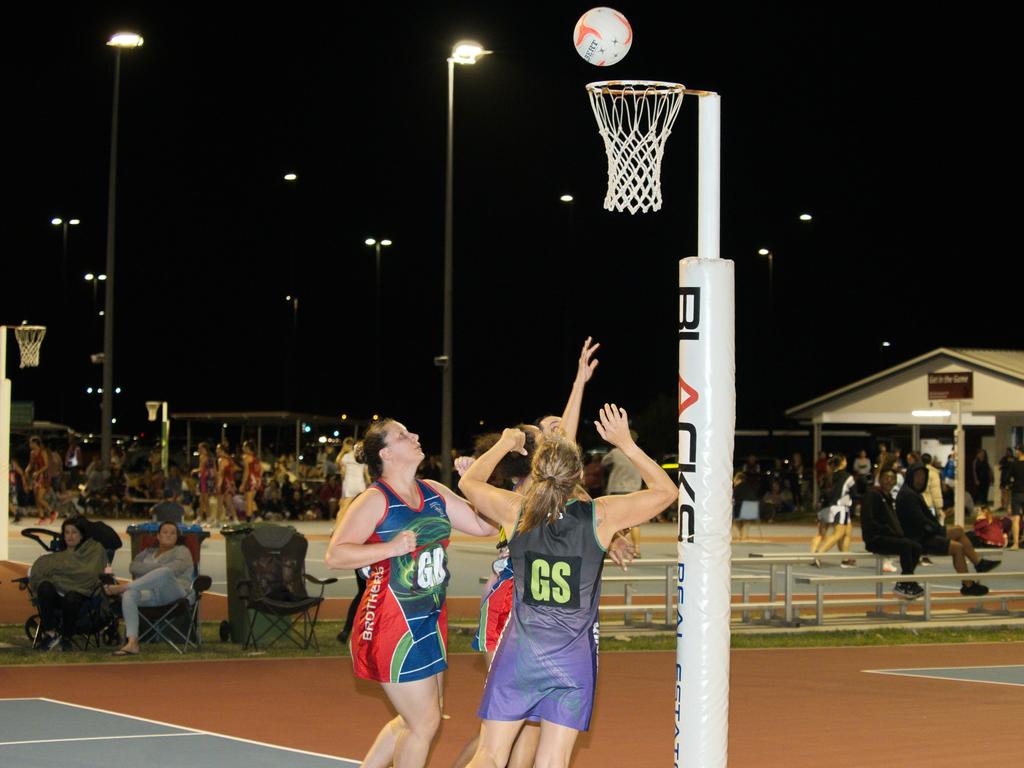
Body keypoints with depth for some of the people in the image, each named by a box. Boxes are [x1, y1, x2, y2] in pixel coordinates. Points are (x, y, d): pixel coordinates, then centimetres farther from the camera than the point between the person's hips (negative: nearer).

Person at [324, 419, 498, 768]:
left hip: (431, 619, 8)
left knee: (417, 719, 17)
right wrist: (390, 548, -25)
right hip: (393, 623, -8)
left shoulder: (434, 492, 7)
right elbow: (334, 555, -18)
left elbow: (486, 524, 7)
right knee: (425, 722, -3)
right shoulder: (375, 500, -13)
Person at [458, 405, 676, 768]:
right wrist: (625, 443, 5)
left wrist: (505, 444, 26)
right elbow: (666, 490, 5)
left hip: (520, 653, 0)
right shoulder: (600, 515, -10)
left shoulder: (515, 510, -7)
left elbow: (468, 481, 15)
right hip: (574, 658, 0)